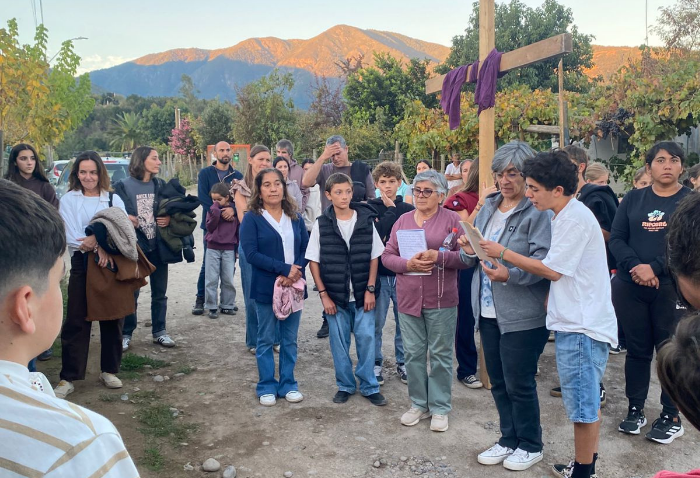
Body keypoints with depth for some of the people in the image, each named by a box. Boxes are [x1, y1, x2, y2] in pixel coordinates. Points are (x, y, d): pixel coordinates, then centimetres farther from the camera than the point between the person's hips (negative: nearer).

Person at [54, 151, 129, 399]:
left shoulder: (114, 199, 8)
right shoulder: (68, 199, 4)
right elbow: (71, 237, -8)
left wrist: (94, 240, -19)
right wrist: (98, 246, -21)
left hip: (112, 263, 2)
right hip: (82, 265, -2)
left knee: (112, 319, 8)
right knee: (76, 322, -1)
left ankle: (109, 370, 21)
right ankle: (68, 378, 6)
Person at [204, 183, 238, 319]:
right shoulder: (213, 209, 1)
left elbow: (238, 228, 7)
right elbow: (210, 227, -9)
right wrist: (215, 211, -19)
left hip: (229, 249, 0)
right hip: (213, 248, 0)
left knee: (228, 280, 6)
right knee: (212, 279, 1)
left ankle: (227, 306, 16)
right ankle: (212, 307, 8)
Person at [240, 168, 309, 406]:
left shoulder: (295, 217, 7)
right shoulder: (252, 218, -5)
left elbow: (306, 249, 4)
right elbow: (252, 254, -14)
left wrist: (295, 274, -15)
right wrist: (285, 269, -18)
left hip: (294, 286, 3)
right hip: (266, 288, -3)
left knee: (289, 339, 12)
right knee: (266, 340, 8)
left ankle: (288, 384, 24)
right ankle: (267, 387, 21)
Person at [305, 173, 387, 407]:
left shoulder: (366, 220, -2)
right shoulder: (321, 224, -4)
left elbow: (374, 257, 3)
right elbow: (313, 261, -1)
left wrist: (370, 289, -3)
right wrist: (323, 294, -4)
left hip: (363, 294, 0)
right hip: (334, 295, 0)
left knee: (366, 338, 2)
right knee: (339, 342, 8)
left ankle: (369, 386, 17)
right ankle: (345, 385, 25)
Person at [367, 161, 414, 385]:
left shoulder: (408, 210, 3)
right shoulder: (370, 208, -1)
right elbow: (374, 234, -17)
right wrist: (391, 209, -12)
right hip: (379, 274, -1)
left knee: (404, 322, 10)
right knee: (376, 323, 7)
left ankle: (402, 363, 26)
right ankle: (376, 364, 22)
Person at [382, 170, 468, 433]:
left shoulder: (451, 219, -2)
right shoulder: (403, 220, 10)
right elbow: (387, 255, 6)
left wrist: (439, 257, -21)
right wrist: (407, 264, -13)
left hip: (441, 300, -3)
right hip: (408, 299, 4)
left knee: (440, 354, 6)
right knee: (413, 353, 11)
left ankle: (440, 408, 20)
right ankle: (419, 404, 27)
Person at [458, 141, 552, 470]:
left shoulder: (538, 211, -11)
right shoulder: (487, 207, 10)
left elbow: (543, 261, -21)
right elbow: (471, 258, 12)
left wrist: (510, 274, -34)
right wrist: (469, 251, -10)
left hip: (523, 314, -7)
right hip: (488, 310, 7)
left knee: (519, 384, 5)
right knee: (498, 382, 17)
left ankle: (530, 446, 27)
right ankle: (509, 439, 35)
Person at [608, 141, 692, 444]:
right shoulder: (633, 199, 8)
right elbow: (616, 238, 0)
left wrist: (654, 268, -20)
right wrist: (635, 267, -17)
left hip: (672, 288, -2)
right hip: (629, 286, 2)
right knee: (637, 349, 10)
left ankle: (671, 417, 18)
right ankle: (635, 410, 23)